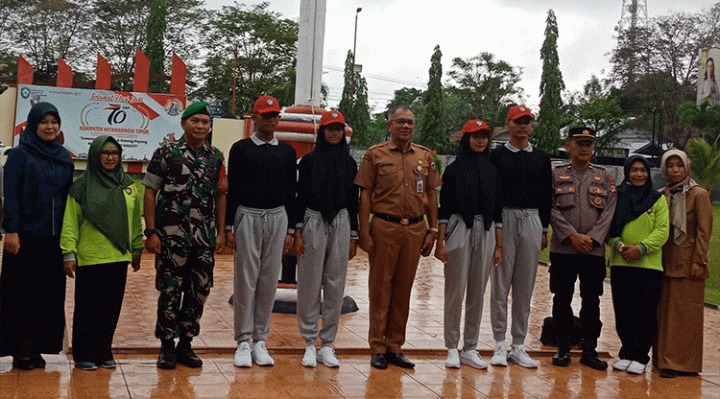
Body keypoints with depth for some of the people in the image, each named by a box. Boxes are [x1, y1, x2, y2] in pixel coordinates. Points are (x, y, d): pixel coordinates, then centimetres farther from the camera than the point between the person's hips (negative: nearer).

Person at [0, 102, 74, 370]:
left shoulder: (64, 158, 13)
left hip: (55, 237, 5)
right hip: (26, 235, -5)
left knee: (50, 293, 5)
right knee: (24, 293, 0)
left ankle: (37, 347, 14)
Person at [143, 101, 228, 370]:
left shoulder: (215, 157, 11)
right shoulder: (166, 153, -1)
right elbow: (150, 192, -2)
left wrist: (221, 232, 8)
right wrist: (151, 231, -8)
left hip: (205, 237, 4)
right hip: (171, 235, -4)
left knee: (200, 290, 7)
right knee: (170, 291, 0)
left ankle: (186, 344, 20)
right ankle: (167, 346, 13)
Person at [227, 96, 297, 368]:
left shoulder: (287, 151, 12)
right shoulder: (241, 149, 5)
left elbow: (291, 192, 12)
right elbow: (232, 189, 3)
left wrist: (290, 229, 6)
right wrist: (229, 226, -3)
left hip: (278, 217, 3)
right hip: (247, 216, -2)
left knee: (269, 281, 4)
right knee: (246, 280, -3)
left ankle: (261, 341, 12)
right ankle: (243, 342, 5)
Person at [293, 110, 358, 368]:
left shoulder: (349, 163, 10)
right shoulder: (309, 160, 3)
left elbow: (353, 201, 12)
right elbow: (301, 196, 1)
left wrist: (353, 236, 9)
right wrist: (298, 232, -6)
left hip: (341, 224, 2)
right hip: (313, 223, -2)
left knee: (336, 284, 3)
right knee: (310, 284, 0)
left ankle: (327, 344, 11)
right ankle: (310, 344, 9)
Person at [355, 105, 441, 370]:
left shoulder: (425, 156, 12)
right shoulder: (375, 155, 2)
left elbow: (431, 195, 14)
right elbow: (365, 195, -1)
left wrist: (433, 231, 8)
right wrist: (364, 233, -7)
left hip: (416, 229, 3)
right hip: (384, 227, -3)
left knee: (404, 289, 8)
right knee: (380, 288, 1)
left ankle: (395, 347, 17)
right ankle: (377, 348, 9)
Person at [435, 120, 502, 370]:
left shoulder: (492, 171, 12)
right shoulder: (454, 170, 2)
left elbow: (497, 211, 13)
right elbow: (444, 209, -1)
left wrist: (499, 245, 9)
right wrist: (440, 242, -8)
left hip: (486, 233, 4)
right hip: (459, 230, -4)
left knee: (478, 293, 5)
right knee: (455, 291, -2)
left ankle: (470, 349, 13)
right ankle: (452, 348, 7)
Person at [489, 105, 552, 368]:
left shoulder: (541, 158, 14)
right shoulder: (496, 156, 4)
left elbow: (547, 196, 14)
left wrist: (544, 229, 9)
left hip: (532, 222, 3)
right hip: (504, 220, -3)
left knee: (525, 287, 5)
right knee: (500, 284, -2)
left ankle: (518, 346, 11)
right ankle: (500, 345, 5)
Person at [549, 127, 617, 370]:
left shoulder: (605, 177, 11)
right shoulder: (556, 174, 6)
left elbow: (609, 212, 3)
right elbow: (551, 209, -3)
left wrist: (592, 238, -9)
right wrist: (572, 235, -12)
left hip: (594, 251, 1)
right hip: (562, 250, -1)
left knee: (592, 302, 4)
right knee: (562, 300, 4)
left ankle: (590, 350, 14)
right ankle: (563, 348, 15)